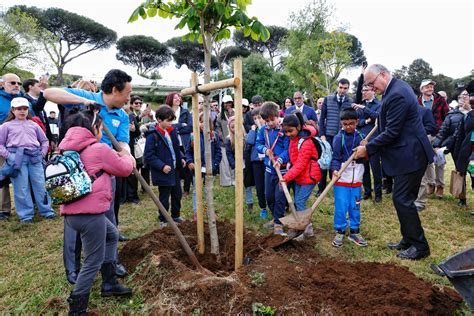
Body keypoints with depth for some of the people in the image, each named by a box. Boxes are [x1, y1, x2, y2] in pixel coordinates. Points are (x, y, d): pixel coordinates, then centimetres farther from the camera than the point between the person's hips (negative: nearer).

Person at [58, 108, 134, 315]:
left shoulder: (69, 149, 15)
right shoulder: (99, 149, -9)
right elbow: (124, 168, 3)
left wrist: (117, 157, 21)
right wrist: (126, 156, 22)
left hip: (72, 212, 9)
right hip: (89, 213, -9)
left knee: (112, 234, 27)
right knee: (93, 262, 4)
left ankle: (109, 284, 32)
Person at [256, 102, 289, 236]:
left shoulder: (284, 129, -14)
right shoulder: (263, 130, 3)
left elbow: (288, 149, -17)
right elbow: (258, 144, 10)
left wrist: (280, 159, -32)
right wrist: (264, 149, -11)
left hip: (282, 169, -6)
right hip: (269, 168, 6)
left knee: (279, 197, -3)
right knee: (269, 196, 15)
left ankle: (278, 224, 9)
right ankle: (276, 217, 37)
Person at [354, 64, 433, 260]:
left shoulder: (397, 94, -21)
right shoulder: (398, 86, 12)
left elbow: (391, 132, -22)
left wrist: (368, 148, -14)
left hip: (409, 155, -11)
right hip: (407, 153, 11)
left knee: (402, 199, -4)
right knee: (403, 199, 16)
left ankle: (419, 246, 9)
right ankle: (408, 240, 27)